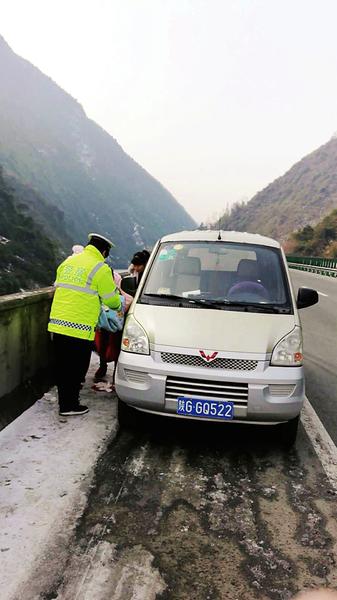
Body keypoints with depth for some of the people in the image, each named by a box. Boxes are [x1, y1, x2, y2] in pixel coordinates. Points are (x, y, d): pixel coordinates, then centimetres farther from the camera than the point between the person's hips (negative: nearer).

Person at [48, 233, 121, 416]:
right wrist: (118, 306, 20)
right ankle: (69, 406, 15)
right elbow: (111, 300, -2)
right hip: (79, 328, -7)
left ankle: (64, 402, 29)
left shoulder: (67, 262, 13)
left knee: (62, 366, 16)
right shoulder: (100, 269, -8)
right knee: (76, 368, 7)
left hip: (57, 323, 7)